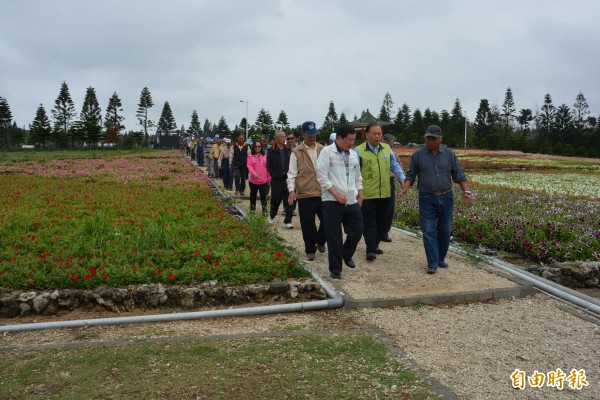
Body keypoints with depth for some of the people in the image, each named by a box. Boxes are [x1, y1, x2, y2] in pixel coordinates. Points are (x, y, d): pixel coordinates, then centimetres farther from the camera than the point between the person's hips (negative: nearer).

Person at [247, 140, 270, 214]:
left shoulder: (265, 156, 5)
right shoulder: (250, 156, 1)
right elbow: (249, 166, -10)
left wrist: (269, 178, 6)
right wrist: (254, 173, -26)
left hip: (263, 180, 0)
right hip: (253, 180, 1)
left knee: (263, 196, -6)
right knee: (253, 195, 14)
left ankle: (264, 210, -5)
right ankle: (252, 209, 27)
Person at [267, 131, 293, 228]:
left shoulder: (289, 150, 7)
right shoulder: (271, 151, -1)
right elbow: (268, 165, -1)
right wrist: (273, 174, -8)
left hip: (287, 179, 2)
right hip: (277, 180, -2)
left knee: (289, 202, -2)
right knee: (275, 200, 7)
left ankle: (287, 221, 3)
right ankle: (271, 216, 34)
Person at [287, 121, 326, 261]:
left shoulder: (323, 150, 8)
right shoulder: (296, 152, -2)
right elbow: (292, 173, -2)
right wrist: (291, 189, -15)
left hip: (323, 193, 3)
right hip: (305, 194, -3)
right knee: (308, 225, 4)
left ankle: (320, 241, 34)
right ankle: (310, 250, 22)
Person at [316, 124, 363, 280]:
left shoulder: (353, 154, 13)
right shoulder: (327, 152, -6)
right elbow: (321, 176, -12)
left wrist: (360, 194, 15)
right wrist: (336, 194, -16)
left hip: (352, 201, 6)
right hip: (332, 202, -6)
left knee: (357, 231, 8)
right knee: (334, 237, 0)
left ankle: (346, 255, 35)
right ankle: (335, 269, 12)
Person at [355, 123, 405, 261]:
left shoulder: (387, 148, 8)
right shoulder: (359, 151, -8)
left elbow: (395, 166, 11)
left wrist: (403, 178, -4)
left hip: (385, 194, 6)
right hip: (367, 195, -5)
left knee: (381, 222, 15)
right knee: (369, 223, -2)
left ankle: (375, 245, 30)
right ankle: (370, 250, 3)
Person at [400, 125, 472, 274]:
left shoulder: (449, 154, 4)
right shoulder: (418, 155, 0)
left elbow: (458, 175, 6)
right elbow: (411, 175, 4)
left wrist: (466, 191, -5)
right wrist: (406, 187, -15)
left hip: (446, 198, 2)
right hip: (427, 199, -2)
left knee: (445, 230, 10)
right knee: (429, 231, -5)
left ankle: (441, 259, 26)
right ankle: (432, 264, -2)